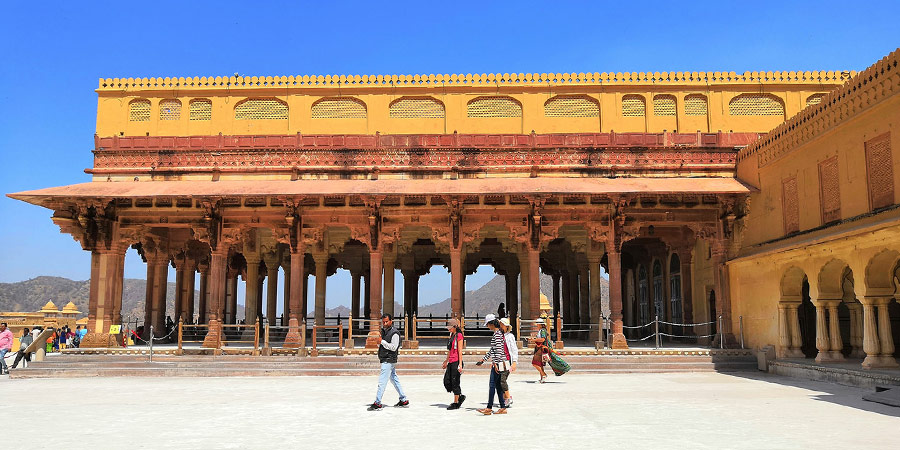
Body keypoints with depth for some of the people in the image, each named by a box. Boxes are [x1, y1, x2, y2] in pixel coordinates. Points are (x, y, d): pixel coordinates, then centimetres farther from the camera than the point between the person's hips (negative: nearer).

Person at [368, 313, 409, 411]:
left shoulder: (395, 333, -13)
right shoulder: (384, 330, 13)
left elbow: (393, 347, -19)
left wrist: (382, 341, -20)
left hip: (389, 361, -10)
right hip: (385, 360, 10)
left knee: (382, 381, -10)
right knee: (394, 380, 13)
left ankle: (377, 404, -9)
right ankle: (404, 401, 20)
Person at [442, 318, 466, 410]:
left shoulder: (459, 335, -9)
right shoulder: (452, 335, 16)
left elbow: (460, 351, -13)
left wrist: (460, 364, -17)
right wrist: (446, 361, 28)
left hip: (456, 362, -9)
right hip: (451, 362, 9)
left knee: (455, 382, -1)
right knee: (447, 381, 6)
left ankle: (455, 403, 9)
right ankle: (460, 396, 20)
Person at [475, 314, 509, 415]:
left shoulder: (497, 334, -14)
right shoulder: (497, 333, 16)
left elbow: (498, 350, -20)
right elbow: (492, 349, 23)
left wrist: (495, 364, -21)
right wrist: (483, 359, 26)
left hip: (498, 364, -10)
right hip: (497, 363, 10)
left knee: (492, 385, -6)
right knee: (498, 386, 10)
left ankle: (489, 408, -3)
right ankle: (503, 408, 12)